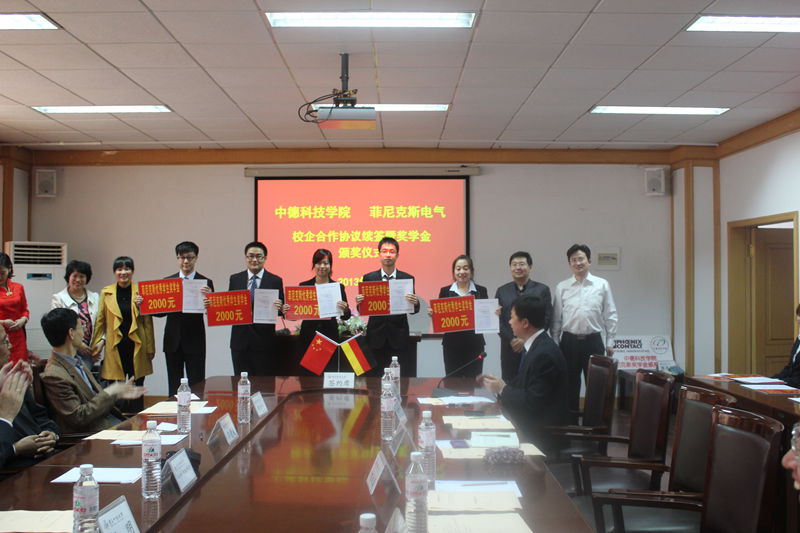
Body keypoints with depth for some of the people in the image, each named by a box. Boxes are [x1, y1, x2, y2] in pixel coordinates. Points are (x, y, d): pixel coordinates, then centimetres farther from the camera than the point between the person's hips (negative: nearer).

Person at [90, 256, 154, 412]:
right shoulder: (106, 292, 4)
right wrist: (96, 344, 5)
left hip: (136, 345, 0)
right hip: (115, 346, 0)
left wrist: (150, 348, -1)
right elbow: (100, 320, 8)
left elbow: (148, 321, 2)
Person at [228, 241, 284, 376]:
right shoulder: (235, 279, 9)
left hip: (264, 341, -2)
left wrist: (279, 308, -20)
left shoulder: (275, 281, 2)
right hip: (240, 340, 2)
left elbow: (281, 309, 2)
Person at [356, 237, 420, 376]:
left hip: (398, 340, 0)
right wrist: (359, 303, -16)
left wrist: (415, 303, -17)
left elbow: (413, 310, 5)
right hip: (376, 339, 0)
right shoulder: (368, 278, 5)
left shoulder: (408, 279, 4)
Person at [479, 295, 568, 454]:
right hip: (528, 422, 9)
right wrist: (499, 383, 1)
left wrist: (503, 389, -13)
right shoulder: (534, 345, 6)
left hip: (541, 434, -8)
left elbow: (533, 403, -24)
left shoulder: (544, 354, -24)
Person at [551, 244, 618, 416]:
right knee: (570, 384, 9)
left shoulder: (602, 285, 1)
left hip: (593, 341, -1)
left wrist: (610, 342, 2)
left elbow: (610, 316, 4)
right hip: (569, 341, 1)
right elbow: (556, 318, 5)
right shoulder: (561, 287, 2)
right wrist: (554, 342, 4)